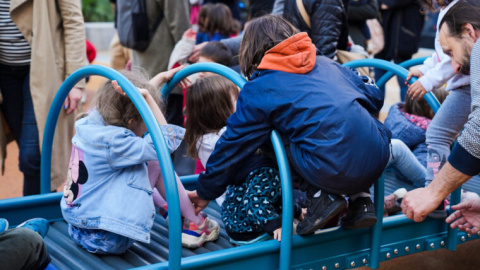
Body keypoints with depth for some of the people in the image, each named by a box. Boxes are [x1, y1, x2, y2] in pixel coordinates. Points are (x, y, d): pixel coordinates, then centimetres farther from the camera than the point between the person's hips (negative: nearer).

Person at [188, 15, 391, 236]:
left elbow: (232, 147, 13)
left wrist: (205, 192, 26)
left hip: (337, 172, -6)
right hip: (378, 159, 6)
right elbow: (374, 96, 24)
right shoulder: (326, 62, 21)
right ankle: (361, 199, 21)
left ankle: (321, 197, 6)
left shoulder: (259, 89, 7)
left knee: (266, 137, 14)